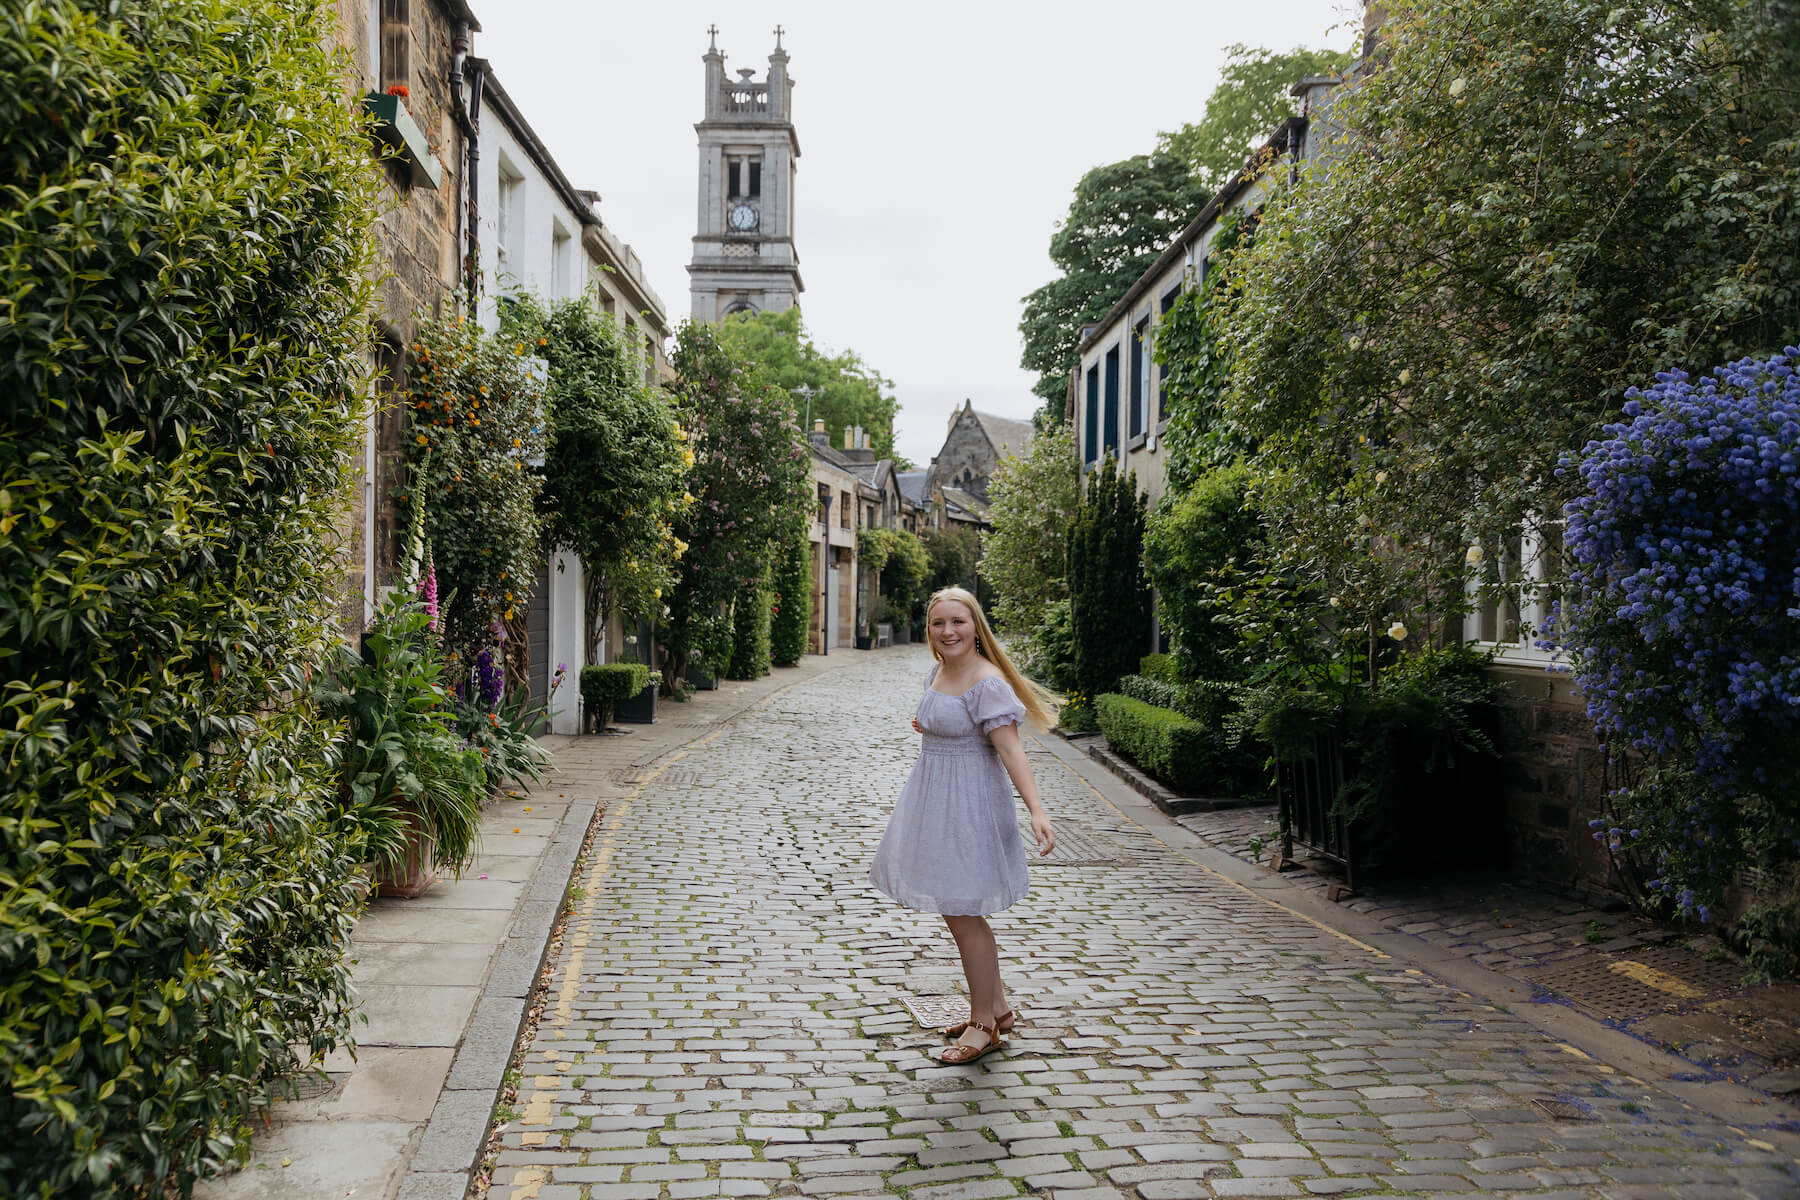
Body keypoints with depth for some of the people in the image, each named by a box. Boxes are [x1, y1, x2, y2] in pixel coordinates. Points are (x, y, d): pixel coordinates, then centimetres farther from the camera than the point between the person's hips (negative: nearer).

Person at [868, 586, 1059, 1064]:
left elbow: (1010, 748, -27)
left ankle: (983, 1026, 14)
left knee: (962, 914, -2)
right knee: (958, 912, 18)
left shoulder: (987, 683, -20)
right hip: (933, 798, 10)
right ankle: (997, 1007, 33)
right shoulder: (938, 671, 7)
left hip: (968, 804, -10)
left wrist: (1036, 810, -35)